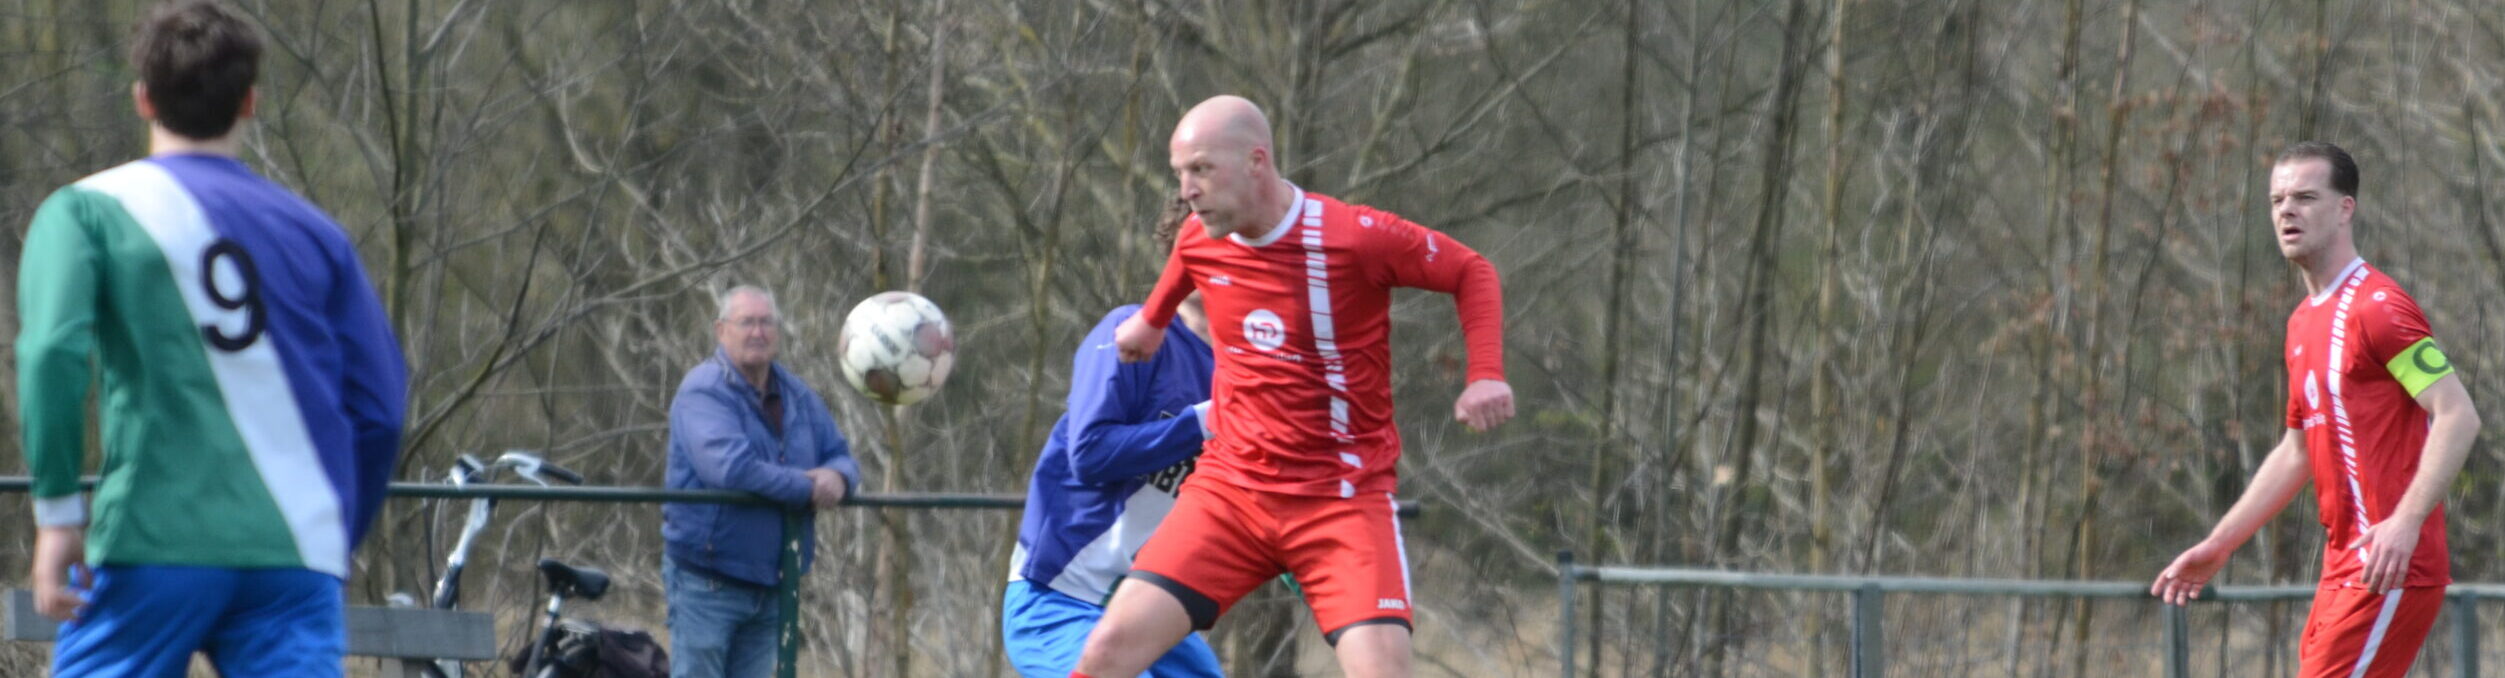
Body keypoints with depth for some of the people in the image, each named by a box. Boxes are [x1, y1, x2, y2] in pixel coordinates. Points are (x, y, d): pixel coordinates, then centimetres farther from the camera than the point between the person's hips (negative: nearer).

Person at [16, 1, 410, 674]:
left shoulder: (87, 209, 3)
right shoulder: (312, 231, 12)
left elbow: (53, 350, -14)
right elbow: (379, 408, 12)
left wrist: (57, 512, -9)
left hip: (155, 546, -2)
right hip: (298, 555, 2)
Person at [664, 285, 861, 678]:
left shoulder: (796, 396, 12)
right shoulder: (704, 392, -13)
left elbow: (840, 454, 15)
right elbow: (730, 468, -27)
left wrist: (837, 477, -12)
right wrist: (808, 487, -20)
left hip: (769, 584, 7)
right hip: (707, 582, -7)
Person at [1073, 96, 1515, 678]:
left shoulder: (1358, 237, -14)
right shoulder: (1199, 242, 2)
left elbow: (1472, 273, -3)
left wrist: (1485, 376, -14)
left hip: (1343, 495, -4)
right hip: (1229, 489, 4)